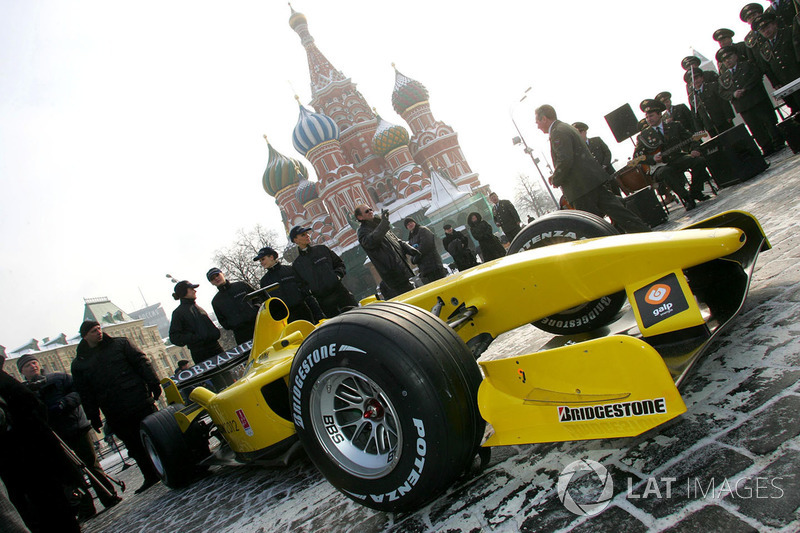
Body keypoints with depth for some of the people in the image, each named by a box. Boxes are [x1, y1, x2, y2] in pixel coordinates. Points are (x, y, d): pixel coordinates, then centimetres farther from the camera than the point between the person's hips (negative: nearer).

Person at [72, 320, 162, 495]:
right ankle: (151, 477, 16)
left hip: (140, 401, -2)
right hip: (115, 414, 2)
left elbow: (141, 362, 3)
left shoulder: (119, 343, 7)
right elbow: (85, 393, 11)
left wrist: (153, 384, -7)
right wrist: (93, 418, 6)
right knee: (134, 446, 6)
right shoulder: (79, 363, 11)